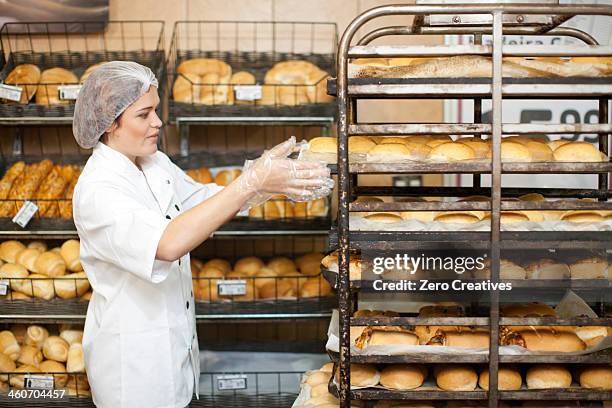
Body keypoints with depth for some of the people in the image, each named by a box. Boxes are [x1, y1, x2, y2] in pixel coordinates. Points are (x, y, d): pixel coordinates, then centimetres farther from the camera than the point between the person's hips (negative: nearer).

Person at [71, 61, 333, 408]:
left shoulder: (155, 163, -1)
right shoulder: (97, 190, -27)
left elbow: (204, 202, 6)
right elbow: (169, 243, -41)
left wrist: (273, 181, -13)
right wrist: (252, 181, -42)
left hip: (174, 337, 7)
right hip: (132, 353, -7)